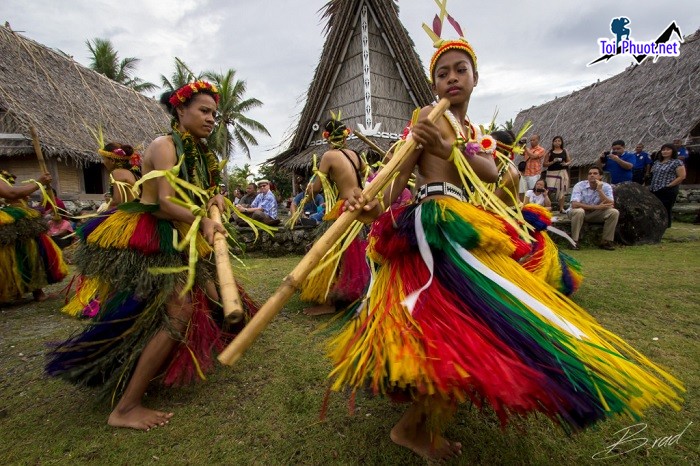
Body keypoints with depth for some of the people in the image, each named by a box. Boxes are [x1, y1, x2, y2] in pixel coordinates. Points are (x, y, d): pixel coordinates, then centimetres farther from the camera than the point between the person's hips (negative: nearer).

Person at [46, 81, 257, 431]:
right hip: (149, 239, -9)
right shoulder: (164, 145, -11)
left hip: (177, 238, 9)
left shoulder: (198, 151, 14)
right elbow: (166, 202, -23)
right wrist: (203, 220, -38)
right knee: (179, 311, -18)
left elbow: (200, 195, 12)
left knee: (209, 297, 13)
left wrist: (216, 199, -11)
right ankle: (125, 408, -7)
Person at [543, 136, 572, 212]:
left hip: (563, 173, 2)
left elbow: (569, 161, 12)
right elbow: (545, 164, -1)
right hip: (552, 173, -2)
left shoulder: (565, 151, 8)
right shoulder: (550, 152, 1)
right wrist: (553, 162, -16)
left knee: (562, 190, 5)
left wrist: (566, 164, -10)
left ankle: (561, 208, 12)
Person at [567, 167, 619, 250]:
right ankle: (574, 241, -24)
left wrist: (600, 190, -28)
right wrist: (596, 207, -30)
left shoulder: (606, 187, -8)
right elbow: (574, 204, -31)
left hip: (596, 214, 4)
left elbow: (611, 205, -20)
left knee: (614, 212, -19)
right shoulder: (579, 185, -18)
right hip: (581, 212, -3)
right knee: (578, 211, -36)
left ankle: (606, 241, -6)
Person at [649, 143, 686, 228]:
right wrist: (650, 185, 9)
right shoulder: (657, 162, 16)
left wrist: (668, 185, -15)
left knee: (665, 211, -4)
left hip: (667, 191, -6)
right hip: (654, 191, 6)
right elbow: (651, 175, 23)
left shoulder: (677, 162, -3)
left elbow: (681, 177, -9)